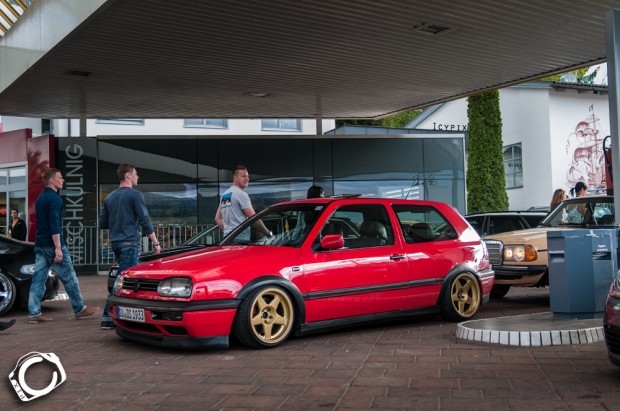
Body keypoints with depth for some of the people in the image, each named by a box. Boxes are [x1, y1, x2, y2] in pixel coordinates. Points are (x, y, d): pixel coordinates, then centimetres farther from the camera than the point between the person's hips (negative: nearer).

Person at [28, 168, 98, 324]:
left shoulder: (40, 198, 17)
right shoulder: (54, 198, -13)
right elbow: (54, 225, -21)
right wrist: (58, 248, -22)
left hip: (39, 245, 9)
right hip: (52, 245, -9)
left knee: (38, 279, 5)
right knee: (69, 277, 1)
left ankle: (34, 313, 3)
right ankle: (80, 309, 10)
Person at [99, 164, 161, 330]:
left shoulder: (109, 197, 14)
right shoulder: (135, 195, -6)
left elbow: (102, 223, 15)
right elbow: (145, 221, -10)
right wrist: (155, 242, -5)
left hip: (115, 243, 8)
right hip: (129, 242, -7)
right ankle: (107, 317, -8)